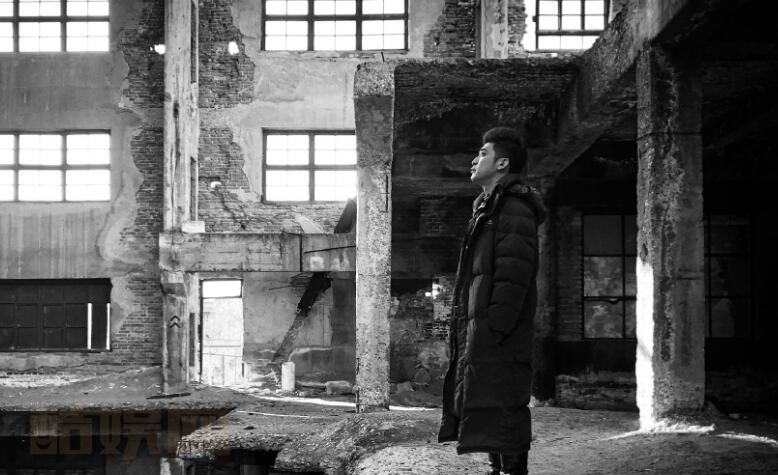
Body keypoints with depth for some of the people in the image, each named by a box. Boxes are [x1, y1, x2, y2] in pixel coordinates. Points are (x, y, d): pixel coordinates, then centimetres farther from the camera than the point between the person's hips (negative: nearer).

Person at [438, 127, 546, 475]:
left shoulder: (514, 207, -10)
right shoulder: (487, 207, 21)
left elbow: (514, 273, -18)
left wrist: (495, 325, -23)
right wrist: (467, 327, 17)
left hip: (500, 332, -10)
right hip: (480, 328, 10)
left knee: (502, 406, -9)